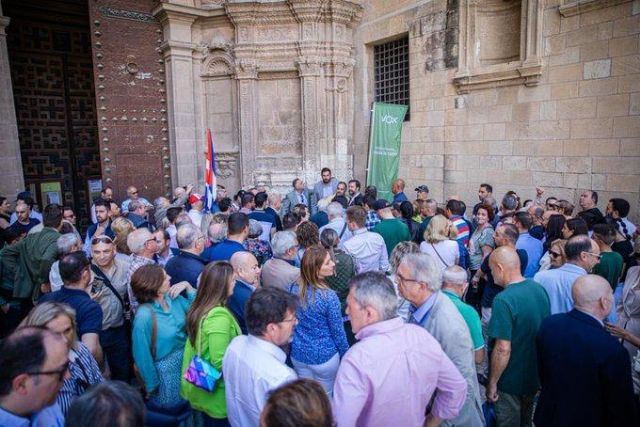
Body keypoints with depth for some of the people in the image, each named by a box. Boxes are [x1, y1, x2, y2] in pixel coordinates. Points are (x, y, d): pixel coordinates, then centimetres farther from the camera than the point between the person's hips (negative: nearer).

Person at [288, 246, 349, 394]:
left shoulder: (292, 288, -12)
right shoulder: (329, 296, -27)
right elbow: (337, 332, -16)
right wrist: (345, 355, 1)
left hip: (298, 354, 5)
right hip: (324, 357, -4)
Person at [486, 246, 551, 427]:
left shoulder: (503, 300, -29)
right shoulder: (540, 289, -5)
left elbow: (503, 349, -29)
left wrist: (492, 383, -16)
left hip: (510, 381, -6)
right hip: (536, 375, 7)